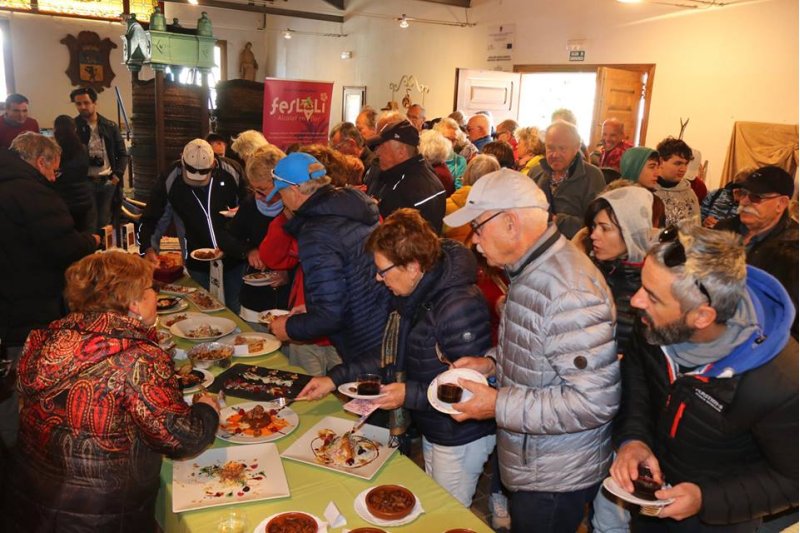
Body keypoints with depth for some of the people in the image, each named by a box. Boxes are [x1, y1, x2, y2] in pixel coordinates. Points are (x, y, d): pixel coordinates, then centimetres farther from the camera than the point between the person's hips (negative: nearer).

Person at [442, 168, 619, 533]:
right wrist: (493, 361, 0)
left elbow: (595, 401, -30)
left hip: (557, 479, -9)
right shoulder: (531, 270, 2)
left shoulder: (568, 293, -30)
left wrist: (499, 405, -26)